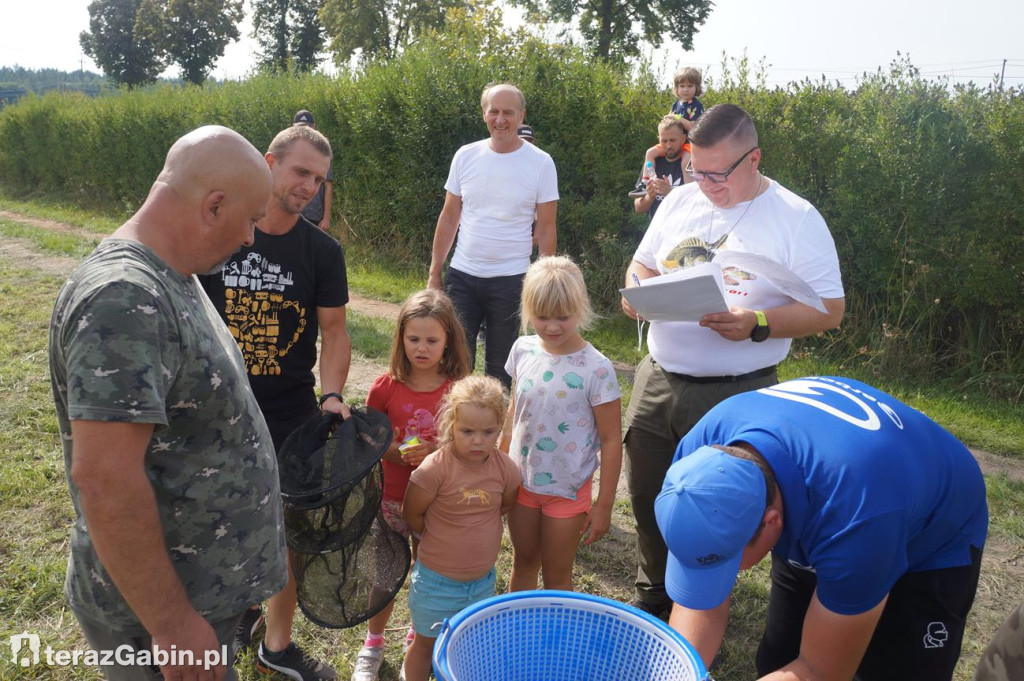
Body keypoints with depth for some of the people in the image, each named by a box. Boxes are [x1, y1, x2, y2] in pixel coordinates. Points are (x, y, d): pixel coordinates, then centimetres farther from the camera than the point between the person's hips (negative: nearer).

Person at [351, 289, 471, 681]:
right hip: (392, 496, 0)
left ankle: (418, 636, 45)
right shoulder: (387, 387, -10)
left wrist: (436, 449, -22)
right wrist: (394, 451, -19)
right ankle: (372, 645, 38)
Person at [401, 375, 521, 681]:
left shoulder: (505, 467, -13)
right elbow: (412, 513, -12)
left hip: (483, 579, 4)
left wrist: (474, 529, 2)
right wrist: (442, 539, -1)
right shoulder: (435, 468, -26)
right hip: (437, 580, -3)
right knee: (426, 644, 18)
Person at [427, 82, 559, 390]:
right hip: (461, 275, 2)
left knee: (499, 367, 10)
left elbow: (546, 228, -2)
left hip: (511, 281, -2)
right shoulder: (466, 156, 3)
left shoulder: (540, 163, -5)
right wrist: (434, 273, 6)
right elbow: (449, 217, 8)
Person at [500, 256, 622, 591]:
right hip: (522, 479, 4)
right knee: (523, 563, 24)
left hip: (567, 489, -4)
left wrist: (604, 505, -11)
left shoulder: (595, 369, -22)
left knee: (556, 576, 14)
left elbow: (611, 440, -15)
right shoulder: (523, 350, -7)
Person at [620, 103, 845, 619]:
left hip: (735, 396, -5)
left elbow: (829, 308, -9)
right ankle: (653, 597, 41)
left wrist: (758, 325, -24)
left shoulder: (796, 219, -8)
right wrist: (638, 290, -7)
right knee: (647, 498, 16)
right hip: (657, 383, 5)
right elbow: (642, 263, 16)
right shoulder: (680, 200, 6)